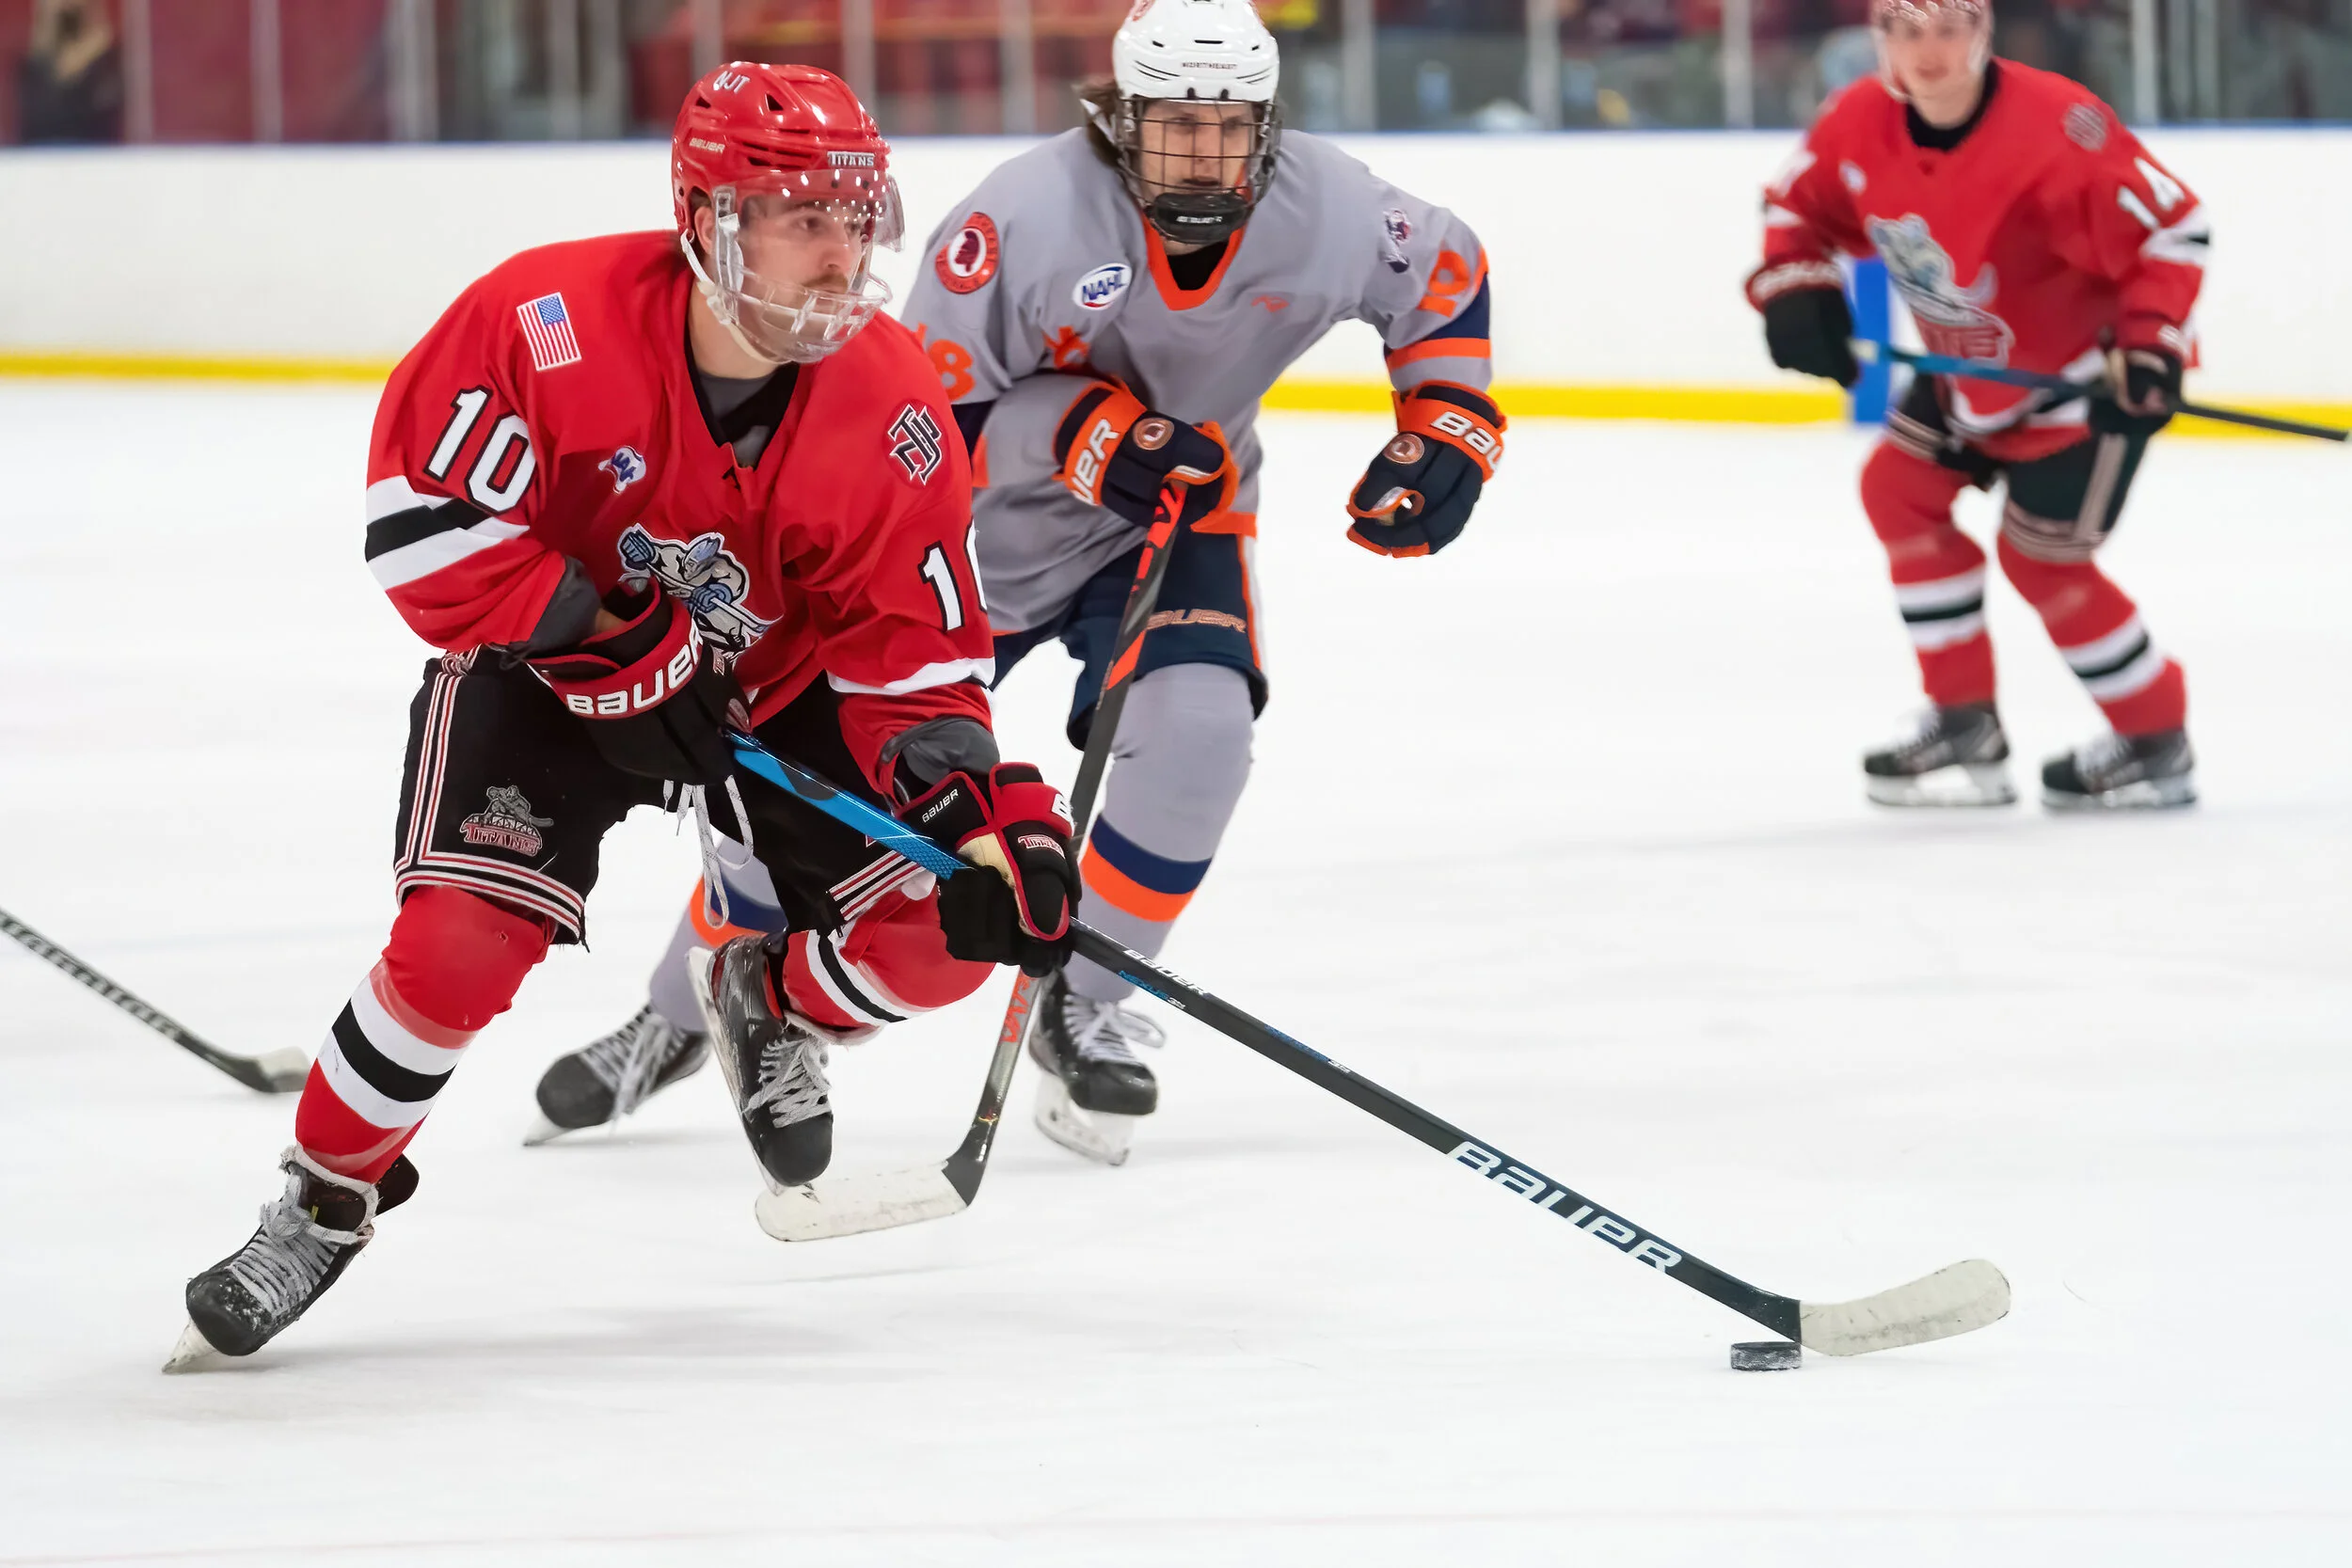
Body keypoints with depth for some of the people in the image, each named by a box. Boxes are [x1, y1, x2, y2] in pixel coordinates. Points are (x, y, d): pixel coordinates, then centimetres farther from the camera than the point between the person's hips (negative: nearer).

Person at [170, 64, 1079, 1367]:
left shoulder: (890, 408, -21)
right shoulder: (546, 323, -30)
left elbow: (913, 660, -15)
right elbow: (423, 523, -26)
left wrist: (975, 815, -31)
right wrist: (606, 643, -28)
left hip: (784, 678, 3)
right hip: (543, 667, -3)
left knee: (940, 938, -12)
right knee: (459, 948, -22)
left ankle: (772, 1003, 22)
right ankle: (323, 1203, 3)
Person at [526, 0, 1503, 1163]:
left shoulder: (1324, 212, -21)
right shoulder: (1027, 220, -31)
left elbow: (1446, 274, 2)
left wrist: (1445, 431, -9)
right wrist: (1083, 433, -35)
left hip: (1177, 511, 2)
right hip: (985, 523, -2)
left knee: (1198, 724, -27)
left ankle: (1083, 1007, -6)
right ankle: (677, 1018, 24)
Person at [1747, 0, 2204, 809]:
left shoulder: (2051, 128, -33)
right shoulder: (1860, 124, -12)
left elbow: (2169, 226, -27)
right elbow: (1798, 204, 6)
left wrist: (2149, 352, -32)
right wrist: (1793, 290, -13)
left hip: (2087, 367, -8)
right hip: (1971, 364, 8)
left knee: (2041, 557, -7)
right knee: (1901, 487, 4)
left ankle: (2157, 744, 11)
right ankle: (1965, 727, 12)